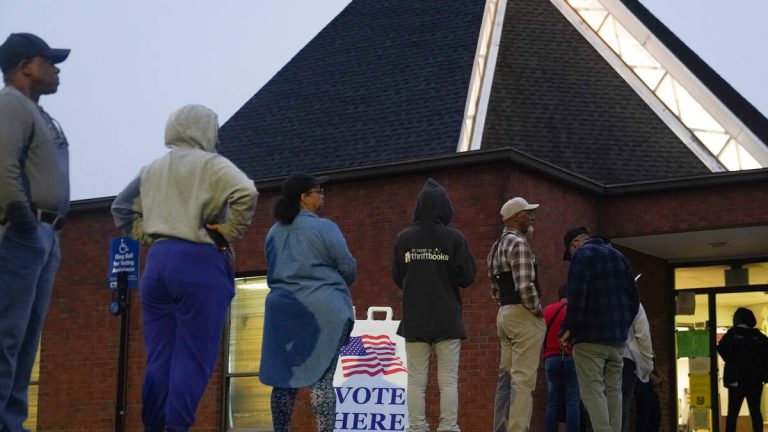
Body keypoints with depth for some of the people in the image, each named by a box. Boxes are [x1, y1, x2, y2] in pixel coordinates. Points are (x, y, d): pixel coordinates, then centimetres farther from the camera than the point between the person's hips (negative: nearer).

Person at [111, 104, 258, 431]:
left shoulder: (151, 170, 17)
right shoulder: (210, 164, -2)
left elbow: (121, 208, 23)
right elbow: (246, 193, -19)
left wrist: (147, 235, 16)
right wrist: (229, 233, -9)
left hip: (158, 261, 6)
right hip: (199, 263, -6)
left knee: (159, 356, 9)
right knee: (193, 356, -5)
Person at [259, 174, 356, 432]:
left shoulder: (274, 232, 12)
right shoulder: (324, 228, -7)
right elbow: (349, 268, -4)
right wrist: (335, 284, 17)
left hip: (283, 308, 5)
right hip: (322, 309, -5)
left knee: (284, 376, 7)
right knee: (322, 377, -5)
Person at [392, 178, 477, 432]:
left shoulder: (404, 238, 2)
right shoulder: (454, 238, -4)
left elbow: (398, 278, 7)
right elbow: (467, 278, -3)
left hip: (414, 320, 2)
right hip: (447, 320, -2)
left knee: (416, 380, 5)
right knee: (448, 380, 1)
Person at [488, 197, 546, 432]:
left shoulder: (496, 247, 17)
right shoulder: (518, 243, -13)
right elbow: (525, 287, -22)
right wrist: (538, 310, -9)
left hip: (504, 314, 9)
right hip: (524, 316, -9)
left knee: (506, 377, 12)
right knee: (523, 378, -9)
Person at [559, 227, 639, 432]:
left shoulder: (581, 256, -4)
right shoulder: (619, 256, 19)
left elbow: (576, 297, -16)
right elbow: (634, 299, 19)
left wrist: (568, 328, -9)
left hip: (590, 337, -7)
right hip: (617, 338, 7)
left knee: (592, 390, -8)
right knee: (613, 391, 9)